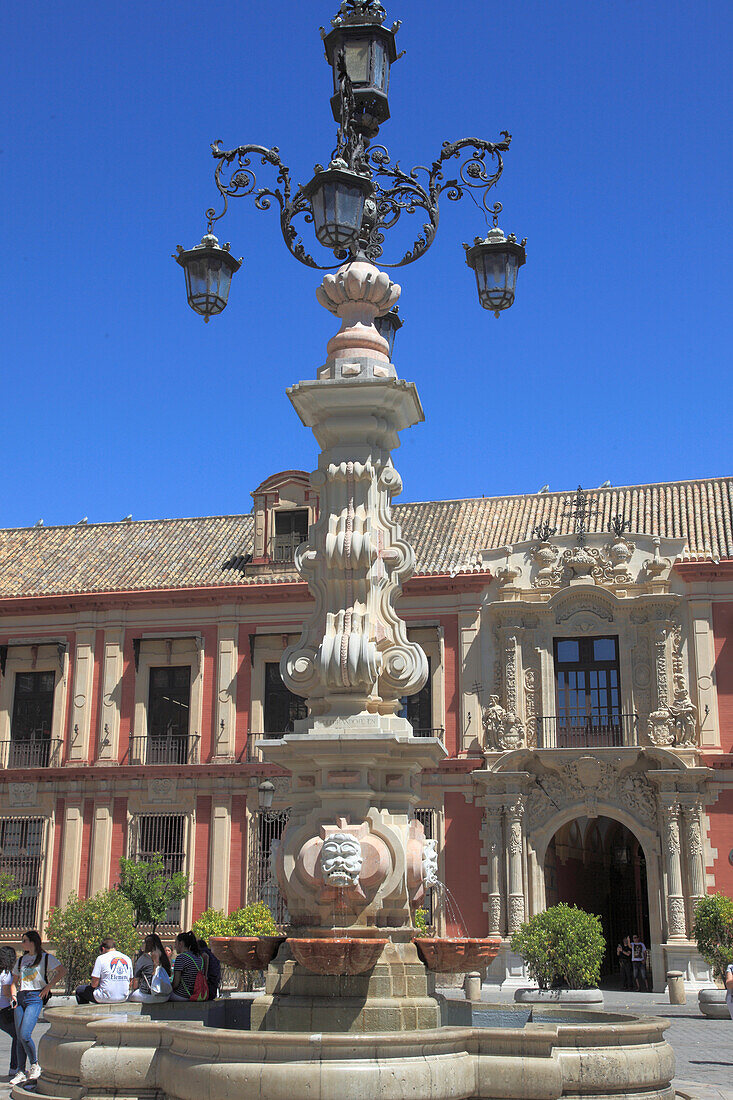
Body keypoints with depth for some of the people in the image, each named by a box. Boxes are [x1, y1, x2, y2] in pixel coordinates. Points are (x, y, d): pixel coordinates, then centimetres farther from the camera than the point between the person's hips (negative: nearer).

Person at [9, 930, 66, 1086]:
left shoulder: (45, 958, 3)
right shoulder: (21, 960, 19)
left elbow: (62, 970, -4)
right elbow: (14, 981, 22)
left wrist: (48, 986, -8)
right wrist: (13, 995, 4)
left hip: (35, 998, -6)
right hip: (20, 998, 6)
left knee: (25, 1035, -16)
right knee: (19, 1037, 1)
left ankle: (35, 1065, 1)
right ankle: (21, 1072, 6)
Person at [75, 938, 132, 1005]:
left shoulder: (101, 958, -7)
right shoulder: (128, 959, 7)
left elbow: (94, 984, -9)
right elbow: (129, 982, 13)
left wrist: (91, 984, 12)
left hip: (107, 998, -6)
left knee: (79, 990, 16)